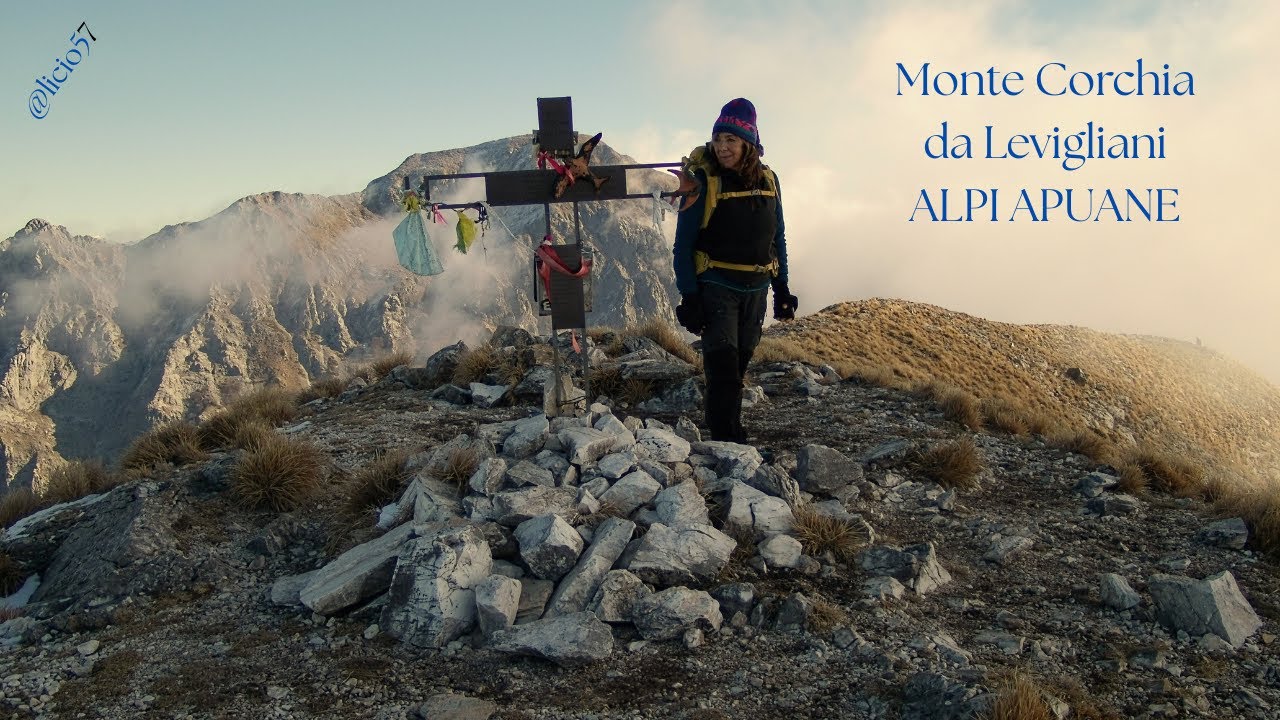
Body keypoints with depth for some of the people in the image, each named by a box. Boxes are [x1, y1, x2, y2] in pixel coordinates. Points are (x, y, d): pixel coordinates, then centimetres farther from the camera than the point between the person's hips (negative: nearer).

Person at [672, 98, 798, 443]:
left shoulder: (767, 179, 3)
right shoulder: (703, 181, -11)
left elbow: (777, 239, 12)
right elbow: (683, 244, -10)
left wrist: (782, 288, 10)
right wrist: (689, 297, -15)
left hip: (756, 288, 5)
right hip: (716, 287, -5)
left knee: (740, 363, 14)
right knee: (723, 365, -11)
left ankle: (729, 434, 27)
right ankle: (727, 440, -8)